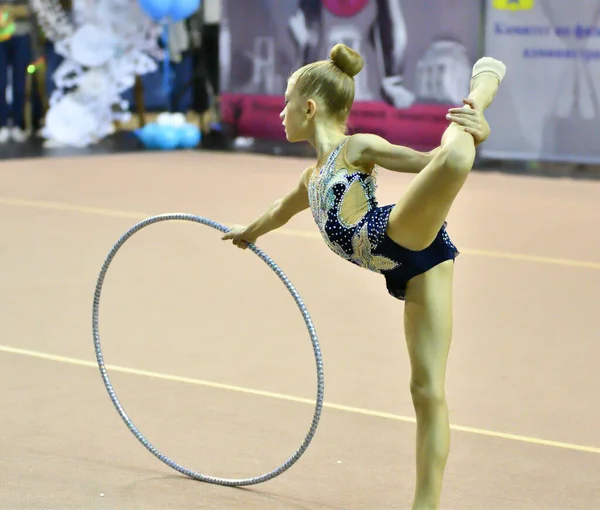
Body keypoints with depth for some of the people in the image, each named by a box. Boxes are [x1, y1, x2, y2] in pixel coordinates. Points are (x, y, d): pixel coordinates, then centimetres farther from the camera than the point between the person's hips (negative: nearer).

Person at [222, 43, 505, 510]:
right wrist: (252, 231, 74)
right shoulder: (314, 179, 33)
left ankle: (483, 83, -8)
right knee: (427, 389, 2)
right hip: (405, 272, 6)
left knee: (452, 157, -36)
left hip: (409, 238, -6)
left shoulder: (356, 148, 10)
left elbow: (430, 159, 0)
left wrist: (478, 132, -18)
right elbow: (283, 209, 55)